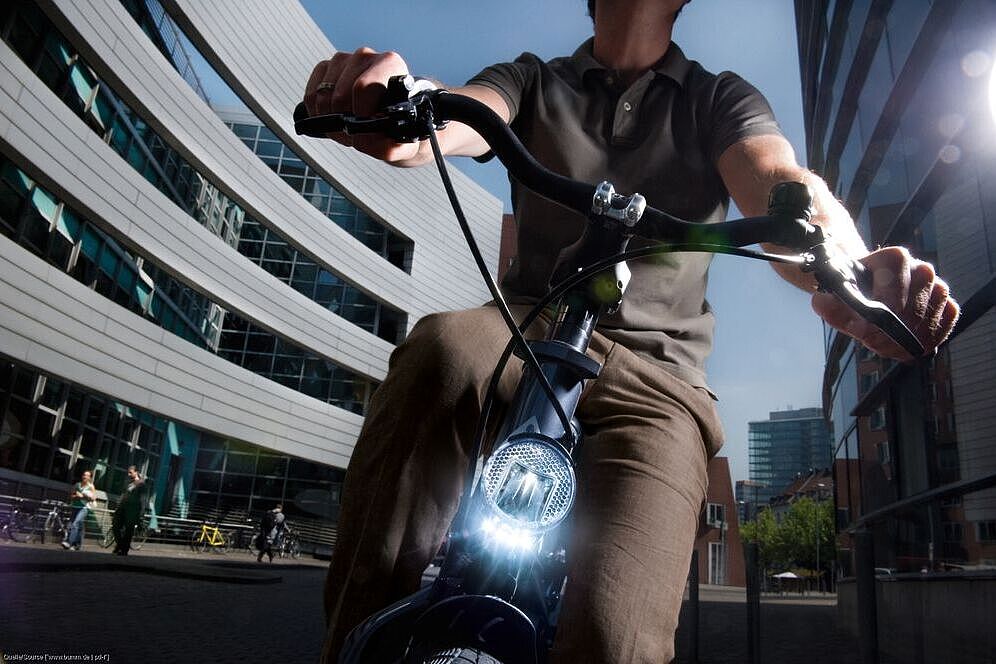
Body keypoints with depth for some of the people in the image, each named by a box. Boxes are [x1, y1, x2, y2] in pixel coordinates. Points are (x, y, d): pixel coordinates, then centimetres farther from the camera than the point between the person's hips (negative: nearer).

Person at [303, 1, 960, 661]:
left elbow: (783, 185, -7)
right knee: (442, 343, -35)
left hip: (654, 375, -1)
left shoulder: (720, 99, 15)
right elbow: (455, 123, -7)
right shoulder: (532, 82, 17)